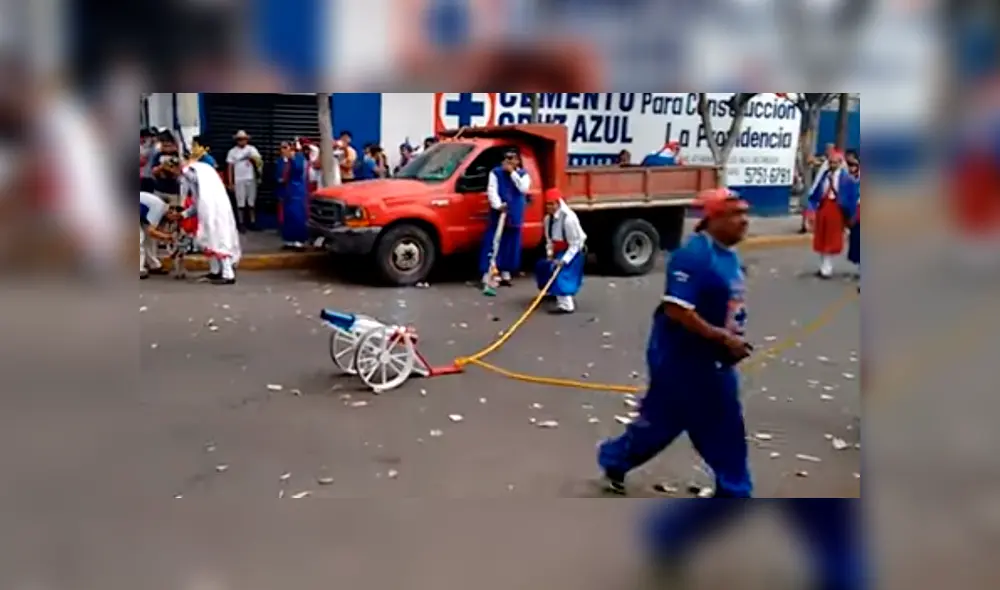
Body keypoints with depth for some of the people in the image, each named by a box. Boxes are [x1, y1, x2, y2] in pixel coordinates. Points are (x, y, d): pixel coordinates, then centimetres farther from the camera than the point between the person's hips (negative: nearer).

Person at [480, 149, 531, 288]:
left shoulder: (523, 174, 7)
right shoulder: (496, 173, 0)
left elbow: (524, 188, -13)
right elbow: (492, 190, -11)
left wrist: (512, 172, -13)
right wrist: (498, 205, -28)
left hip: (515, 216, 3)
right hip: (498, 214, -3)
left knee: (511, 245, 10)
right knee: (493, 244, -7)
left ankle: (506, 274, 23)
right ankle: (487, 275, -9)